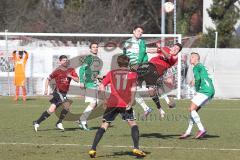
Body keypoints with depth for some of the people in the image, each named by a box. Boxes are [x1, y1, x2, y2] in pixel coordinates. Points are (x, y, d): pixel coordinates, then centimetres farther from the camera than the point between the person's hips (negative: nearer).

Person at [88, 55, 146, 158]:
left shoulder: (111, 73, 12)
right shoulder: (132, 74, 7)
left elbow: (101, 87, 3)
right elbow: (133, 89, -9)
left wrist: (106, 99, 11)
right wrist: (131, 102, -5)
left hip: (112, 103, 2)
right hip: (125, 104, -2)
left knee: (104, 125, 6)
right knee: (132, 123, 8)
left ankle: (93, 149, -2)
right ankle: (136, 149, -5)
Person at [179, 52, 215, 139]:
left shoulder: (196, 67, -3)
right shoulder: (202, 66, 26)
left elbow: (198, 78, -17)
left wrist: (197, 90, -5)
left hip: (204, 91, -10)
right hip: (210, 91, 10)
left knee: (192, 109, -11)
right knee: (193, 110, 12)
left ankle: (202, 129, -15)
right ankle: (188, 132, 12)